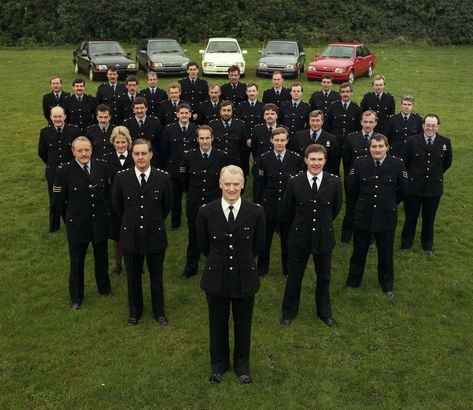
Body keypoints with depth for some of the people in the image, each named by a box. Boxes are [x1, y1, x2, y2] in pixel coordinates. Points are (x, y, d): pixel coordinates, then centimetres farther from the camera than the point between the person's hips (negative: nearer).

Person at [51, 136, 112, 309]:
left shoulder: (101, 166, -8)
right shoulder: (65, 170, -15)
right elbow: (58, 200, -6)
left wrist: (104, 210, 9)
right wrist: (68, 218, 1)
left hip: (100, 222, 3)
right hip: (77, 224, -2)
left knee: (102, 258, 21)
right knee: (76, 262, 14)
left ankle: (104, 287, 45)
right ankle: (76, 297, 33)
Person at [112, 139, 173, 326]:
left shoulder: (163, 177, -11)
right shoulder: (121, 177, -9)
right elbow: (116, 205, 7)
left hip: (155, 235, -1)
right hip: (130, 235, 1)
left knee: (157, 277, 15)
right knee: (133, 277, 17)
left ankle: (159, 312, 36)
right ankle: (135, 311, 39)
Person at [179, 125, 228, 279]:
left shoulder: (222, 157, -9)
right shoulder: (189, 156, -5)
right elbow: (184, 180, 7)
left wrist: (216, 194, 6)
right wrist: (194, 193, 13)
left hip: (215, 203, -1)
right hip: (194, 203, 1)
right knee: (193, 237, 14)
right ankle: (191, 268, 30)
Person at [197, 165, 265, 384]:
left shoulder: (255, 212, -13)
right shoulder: (206, 212, -12)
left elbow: (258, 245, 2)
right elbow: (203, 245, 4)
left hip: (245, 278, 0)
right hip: (216, 278, 0)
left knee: (243, 324, 17)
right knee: (218, 324, 17)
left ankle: (242, 365, 40)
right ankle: (219, 364, 41)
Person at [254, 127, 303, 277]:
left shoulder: (296, 158, -6)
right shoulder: (264, 158, -3)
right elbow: (259, 183, 1)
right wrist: (257, 202, 2)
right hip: (268, 205, 1)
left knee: (287, 239, 12)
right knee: (264, 238, 12)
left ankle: (288, 270, 30)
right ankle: (262, 268, 31)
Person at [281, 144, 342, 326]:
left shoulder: (334, 182, -9)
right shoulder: (294, 182, -12)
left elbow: (336, 208, 7)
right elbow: (288, 209, 3)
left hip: (324, 237, 1)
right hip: (299, 237, -1)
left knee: (324, 277, 16)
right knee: (294, 277, 12)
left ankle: (324, 312, 38)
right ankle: (289, 312, 32)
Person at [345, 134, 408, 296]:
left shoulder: (397, 164, -9)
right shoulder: (360, 162, -6)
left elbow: (403, 190, 3)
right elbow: (353, 187, 6)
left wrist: (390, 203, 9)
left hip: (386, 217, 0)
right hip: (363, 216, 1)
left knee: (386, 253, 14)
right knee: (359, 251, 14)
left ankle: (387, 285, 33)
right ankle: (353, 282, 33)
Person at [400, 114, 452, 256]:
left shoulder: (445, 142, -5)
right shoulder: (412, 141, -9)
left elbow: (447, 163, 11)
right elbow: (403, 161, 1)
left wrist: (436, 174, 14)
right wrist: (411, 175, 6)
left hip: (434, 188, 1)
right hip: (414, 187, -1)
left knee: (429, 218, 16)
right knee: (411, 217, 11)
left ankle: (427, 245, 35)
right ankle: (405, 244, 30)